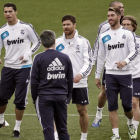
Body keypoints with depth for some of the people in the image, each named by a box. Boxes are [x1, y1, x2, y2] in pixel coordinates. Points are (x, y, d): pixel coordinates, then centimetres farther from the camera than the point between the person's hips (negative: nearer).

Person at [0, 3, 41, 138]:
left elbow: (37, 42, 3)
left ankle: (17, 128, 11)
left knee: (20, 100, -3)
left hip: (24, 68, -3)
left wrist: (28, 53, -11)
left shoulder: (26, 27, -6)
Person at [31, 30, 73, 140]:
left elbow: (34, 81, -5)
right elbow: (70, 80, 9)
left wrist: (34, 98, 7)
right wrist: (68, 98, 19)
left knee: (48, 129, -3)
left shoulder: (39, 58, -7)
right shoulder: (65, 58, 4)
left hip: (44, 98, -3)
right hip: (61, 97, 3)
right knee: (63, 129, 11)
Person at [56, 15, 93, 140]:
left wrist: (80, 74, -24)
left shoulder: (83, 42, -2)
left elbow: (89, 62, -8)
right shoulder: (58, 42, 5)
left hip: (79, 83, -1)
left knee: (82, 111, 7)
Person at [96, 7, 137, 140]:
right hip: (110, 74, 2)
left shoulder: (127, 34, 0)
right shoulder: (103, 36, 9)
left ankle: (130, 124, 31)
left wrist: (125, 61, -26)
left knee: (127, 105, 0)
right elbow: (100, 56, 15)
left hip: (125, 73, -2)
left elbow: (134, 51, -7)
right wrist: (97, 75, 14)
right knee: (112, 106, -4)